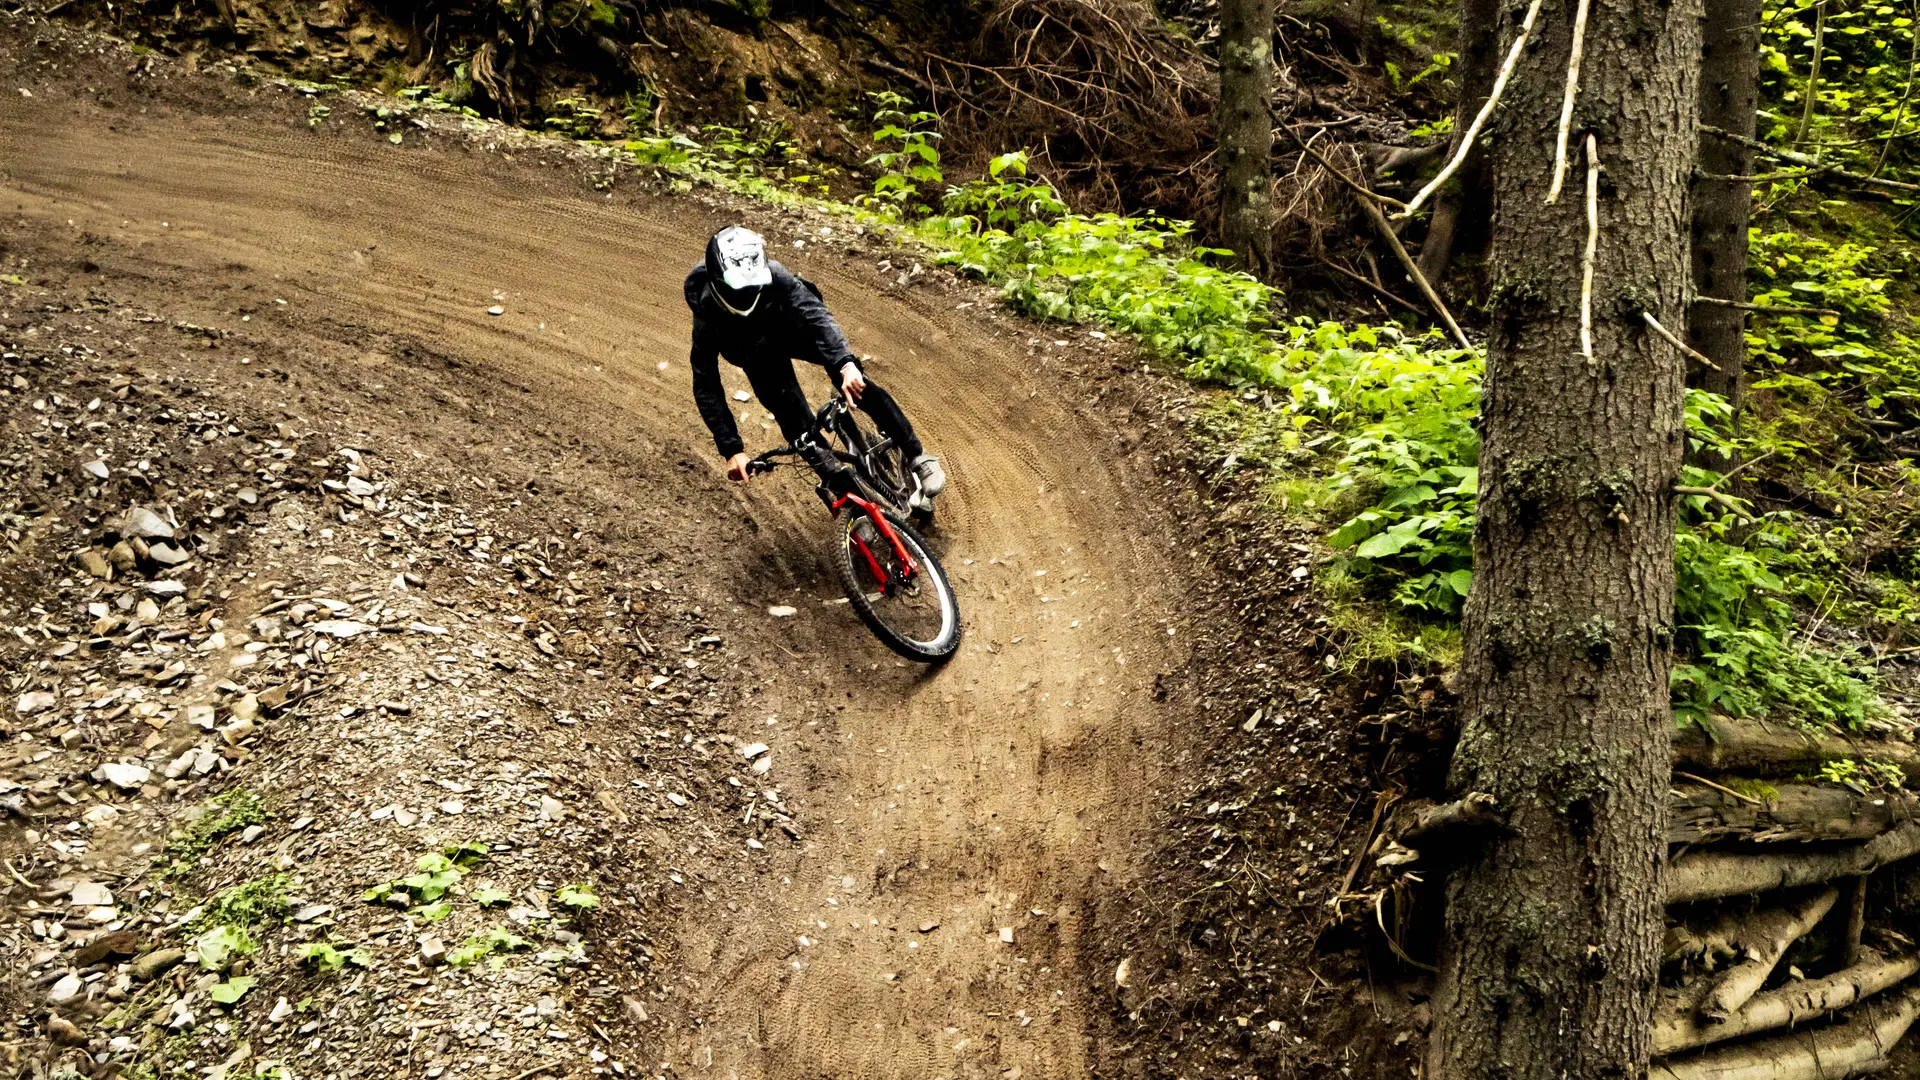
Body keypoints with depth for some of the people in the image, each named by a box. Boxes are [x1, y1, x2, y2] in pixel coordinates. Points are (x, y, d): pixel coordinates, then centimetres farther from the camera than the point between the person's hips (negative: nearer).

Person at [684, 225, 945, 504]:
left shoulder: (774, 276, -36)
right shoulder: (708, 313, -34)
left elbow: (815, 314, -48)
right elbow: (706, 386, -31)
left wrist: (845, 364, -67)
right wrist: (732, 449, -38)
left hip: (792, 328, 0)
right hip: (756, 352, 1)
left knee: (854, 384, -21)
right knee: (793, 418, -24)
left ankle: (918, 458, -12)